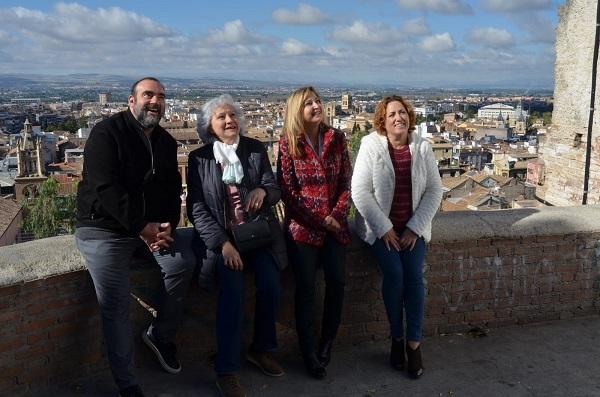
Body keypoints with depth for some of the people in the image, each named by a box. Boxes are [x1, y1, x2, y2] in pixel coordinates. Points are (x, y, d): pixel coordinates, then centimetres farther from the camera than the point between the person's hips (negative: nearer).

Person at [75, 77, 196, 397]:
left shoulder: (166, 142, 11)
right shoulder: (107, 132, -10)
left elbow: (173, 190, 9)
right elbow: (105, 187, -20)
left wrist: (168, 226, -11)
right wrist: (141, 227, -22)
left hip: (151, 226, 6)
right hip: (104, 229, -5)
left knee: (184, 260, -18)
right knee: (115, 306, -15)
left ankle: (160, 335, 3)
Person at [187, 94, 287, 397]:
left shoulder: (256, 149, 7)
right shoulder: (199, 158, 0)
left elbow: (275, 189, 6)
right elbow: (197, 208, -5)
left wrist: (263, 190, -20)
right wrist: (223, 243, -17)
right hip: (222, 237, -2)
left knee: (270, 286, -17)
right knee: (232, 291, -23)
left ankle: (261, 349, 9)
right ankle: (226, 370, -12)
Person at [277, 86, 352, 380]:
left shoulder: (336, 138, 6)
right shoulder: (288, 143, -3)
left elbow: (346, 181, 6)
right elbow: (287, 191, -6)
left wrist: (337, 213, -9)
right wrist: (320, 219, -9)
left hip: (335, 224, 3)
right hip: (302, 225, -3)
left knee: (337, 282, -4)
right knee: (306, 287, -5)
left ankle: (327, 345, 14)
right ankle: (309, 354, 6)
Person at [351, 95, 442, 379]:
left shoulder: (422, 148, -1)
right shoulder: (370, 146, -9)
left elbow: (434, 189, 1)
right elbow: (360, 191, -12)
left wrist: (415, 228, -8)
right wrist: (384, 229, -14)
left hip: (413, 226, 2)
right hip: (380, 226, -2)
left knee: (414, 276, -14)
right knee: (394, 274, -19)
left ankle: (414, 343, -1)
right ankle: (396, 338, 2)